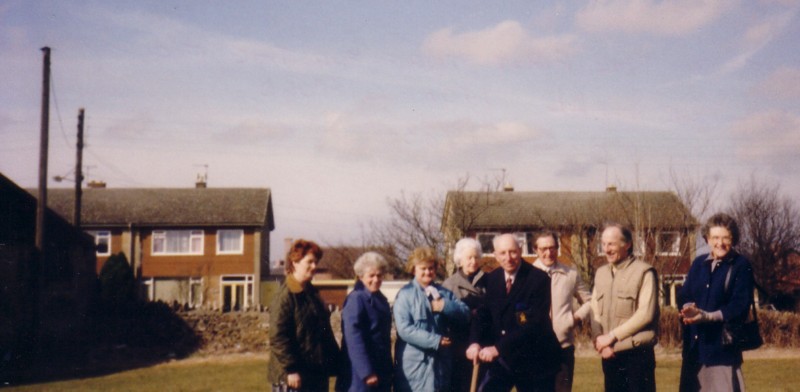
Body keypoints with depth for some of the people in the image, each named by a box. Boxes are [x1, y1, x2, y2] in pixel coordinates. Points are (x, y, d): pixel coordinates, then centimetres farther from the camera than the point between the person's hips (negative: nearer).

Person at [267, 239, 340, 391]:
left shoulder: (312, 293, 15)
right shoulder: (286, 295, -12)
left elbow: (325, 332, 20)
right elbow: (278, 338, -18)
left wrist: (335, 361, 14)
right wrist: (290, 369, -22)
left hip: (317, 372, 9)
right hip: (294, 376, -9)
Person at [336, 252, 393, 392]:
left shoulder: (381, 299, 13)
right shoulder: (356, 299, -13)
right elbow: (353, 339, -19)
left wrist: (388, 370, 15)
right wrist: (367, 372, -22)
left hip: (382, 372, 9)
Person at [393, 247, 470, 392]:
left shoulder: (444, 293, 10)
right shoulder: (405, 295, -8)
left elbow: (465, 313, 1)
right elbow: (404, 329, -17)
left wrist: (445, 306, -16)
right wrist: (435, 340, -19)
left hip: (439, 361, 5)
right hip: (414, 363, -5)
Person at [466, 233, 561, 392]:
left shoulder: (538, 279, -15)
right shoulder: (492, 279, 3)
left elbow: (535, 323, -22)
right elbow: (483, 313, 4)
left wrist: (498, 347, -27)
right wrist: (475, 342, -18)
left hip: (533, 359, -4)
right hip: (502, 360, 4)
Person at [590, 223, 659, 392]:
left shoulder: (644, 272, -7)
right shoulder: (600, 273, 13)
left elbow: (646, 314, -14)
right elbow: (595, 312, 11)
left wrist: (612, 336, -12)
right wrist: (600, 341, -6)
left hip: (637, 354, -6)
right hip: (609, 355, 6)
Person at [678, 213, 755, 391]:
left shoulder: (741, 266, -3)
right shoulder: (698, 263, 11)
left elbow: (740, 307, -10)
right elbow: (683, 296, 7)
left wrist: (707, 316, -21)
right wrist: (689, 308, -16)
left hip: (723, 345, -5)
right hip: (694, 346, 5)